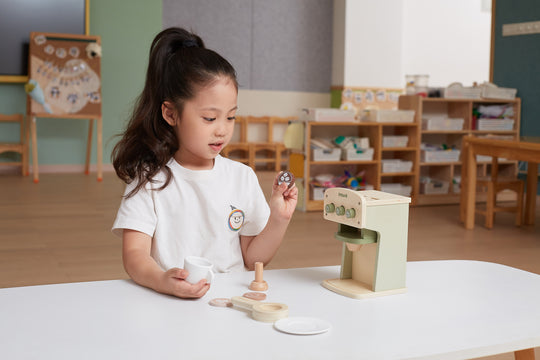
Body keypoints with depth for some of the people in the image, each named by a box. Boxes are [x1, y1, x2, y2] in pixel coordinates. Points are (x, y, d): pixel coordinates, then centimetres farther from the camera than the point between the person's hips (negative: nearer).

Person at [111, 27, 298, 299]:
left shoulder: (243, 177, 8)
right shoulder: (150, 179, -1)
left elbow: (253, 259, 11)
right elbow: (134, 254, -10)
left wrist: (279, 220, -5)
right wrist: (162, 281, -29)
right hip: (168, 307, 0)